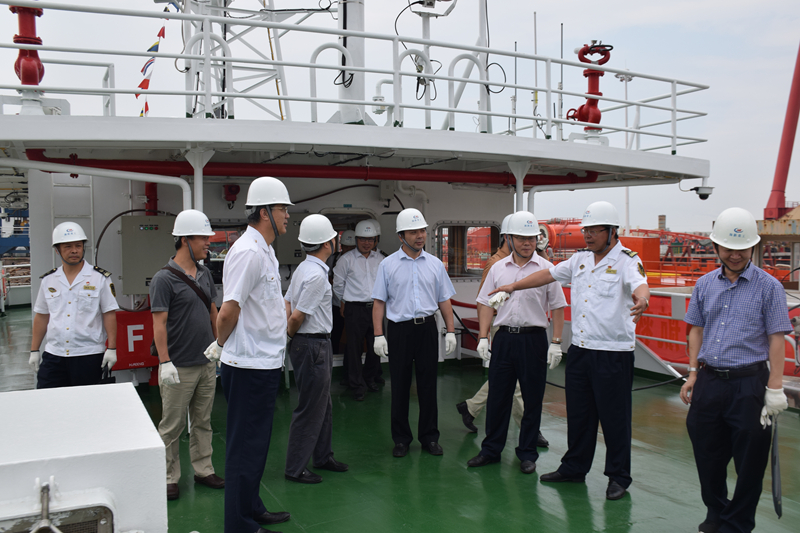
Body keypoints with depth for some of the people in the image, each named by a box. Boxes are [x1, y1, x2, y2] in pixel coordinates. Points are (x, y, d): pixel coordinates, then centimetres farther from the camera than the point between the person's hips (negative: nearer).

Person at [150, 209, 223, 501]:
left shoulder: (204, 274, 9)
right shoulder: (164, 278, -12)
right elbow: (159, 323, -15)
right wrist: (164, 362, -18)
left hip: (207, 363, 7)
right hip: (179, 367, -7)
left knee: (203, 422, 15)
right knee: (172, 425, 4)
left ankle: (204, 470, 26)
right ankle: (169, 478, 16)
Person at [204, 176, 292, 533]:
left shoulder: (264, 250, 14)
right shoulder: (248, 252, -20)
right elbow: (228, 311, -23)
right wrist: (220, 346, -6)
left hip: (264, 363, 10)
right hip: (250, 367, -10)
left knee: (255, 445, 20)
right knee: (246, 448, 2)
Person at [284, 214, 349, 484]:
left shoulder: (303, 269, 10)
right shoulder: (317, 274, -21)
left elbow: (287, 304, 12)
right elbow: (297, 316, -20)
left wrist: (290, 334, 6)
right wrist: (292, 335, -3)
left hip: (319, 344, 10)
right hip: (313, 345, -10)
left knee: (323, 404, 20)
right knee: (310, 408, 0)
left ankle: (323, 456, 34)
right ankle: (295, 468, 11)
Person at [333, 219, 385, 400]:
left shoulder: (380, 259, 10)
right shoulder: (346, 260, -1)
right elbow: (338, 284, 7)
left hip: (376, 308, 4)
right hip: (355, 309, -3)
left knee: (376, 346, 9)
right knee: (355, 348, -1)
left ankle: (370, 378, 29)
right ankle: (357, 386, 9)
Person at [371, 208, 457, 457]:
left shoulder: (435, 264, 8)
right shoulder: (388, 265, 1)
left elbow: (444, 300, 11)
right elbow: (379, 302, 0)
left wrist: (450, 331, 5)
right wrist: (378, 335, -7)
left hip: (427, 327, 2)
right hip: (399, 329, -2)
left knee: (428, 385, 7)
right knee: (400, 387, 5)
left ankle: (429, 437, 20)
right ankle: (401, 439, 18)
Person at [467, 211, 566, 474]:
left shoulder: (546, 269, 0)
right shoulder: (498, 268, 8)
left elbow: (557, 308, 1)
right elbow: (486, 304, 10)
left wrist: (556, 343, -5)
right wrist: (483, 337, 2)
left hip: (533, 339, -2)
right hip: (503, 337, 2)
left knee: (532, 400, 6)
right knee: (498, 396, 8)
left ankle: (527, 454, 19)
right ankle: (491, 450, 21)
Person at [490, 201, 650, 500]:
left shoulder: (627, 261, -9)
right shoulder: (581, 259, 11)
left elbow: (639, 285, -29)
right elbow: (549, 274, 22)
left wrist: (642, 300, -53)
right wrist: (511, 287, 25)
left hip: (613, 354, -6)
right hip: (580, 349, 6)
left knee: (614, 417, 3)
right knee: (578, 414, 15)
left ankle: (618, 477, 19)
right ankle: (574, 468, 30)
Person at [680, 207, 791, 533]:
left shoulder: (768, 287, -3)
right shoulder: (705, 285, 8)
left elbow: (776, 338, -6)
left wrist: (775, 387, -10)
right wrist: (693, 374, 9)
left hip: (748, 384, -4)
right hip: (709, 381, 4)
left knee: (749, 460, 4)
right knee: (707, 454, 13)